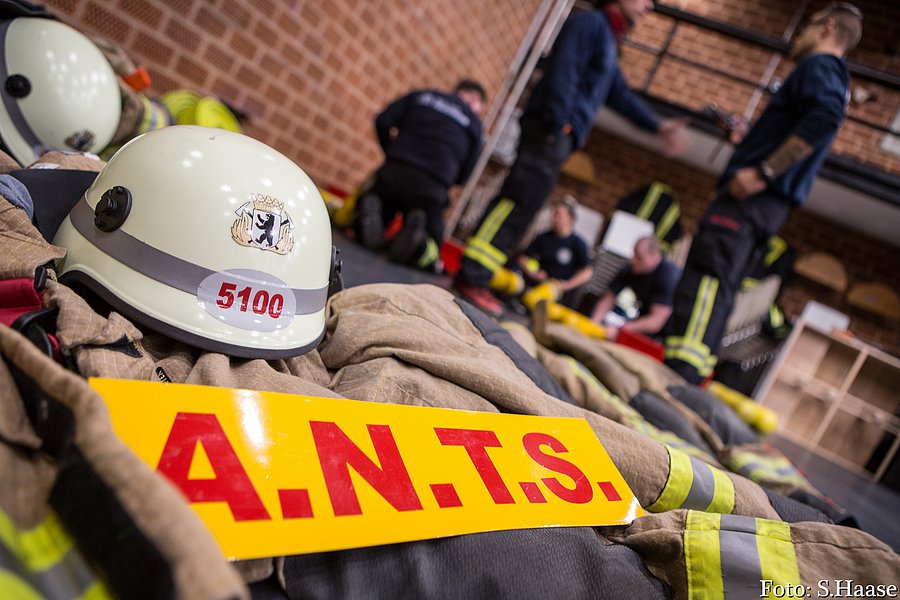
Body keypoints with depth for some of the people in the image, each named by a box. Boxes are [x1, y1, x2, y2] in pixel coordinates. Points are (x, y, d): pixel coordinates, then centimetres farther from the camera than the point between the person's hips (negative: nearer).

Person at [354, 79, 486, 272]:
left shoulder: (421, 96, 19)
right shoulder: (474, 124, 15)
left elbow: (383, 120, 9)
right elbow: (464, 174, 12)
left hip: (392, 173, 2)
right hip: (431, 188, -2)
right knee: (430, 259, 14)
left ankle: (370, 211, -10)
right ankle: (417, 237, -21)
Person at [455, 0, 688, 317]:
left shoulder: (607, 40, 30)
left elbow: (621, 96, 27)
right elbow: (564, 71, -14)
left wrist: (658, 125, 19)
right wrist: (559, 123, -22)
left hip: (558, 138, 10)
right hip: (549, 130, -10)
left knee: (518, 208, 5)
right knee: (518, 203, -16)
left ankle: (472, 277, 7)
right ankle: (473, 278, -17)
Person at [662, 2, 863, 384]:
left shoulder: (820, 65, 0)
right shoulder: (833, 80, 31)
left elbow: (824, 118, -22)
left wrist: (763, 171, -24)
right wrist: (741, 135, 32)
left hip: (752, 195, -10)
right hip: (770, 206, 10)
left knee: (707, 277, -21)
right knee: (718, 291, 8)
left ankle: (680, 372, -31)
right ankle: (688, 380, 8)